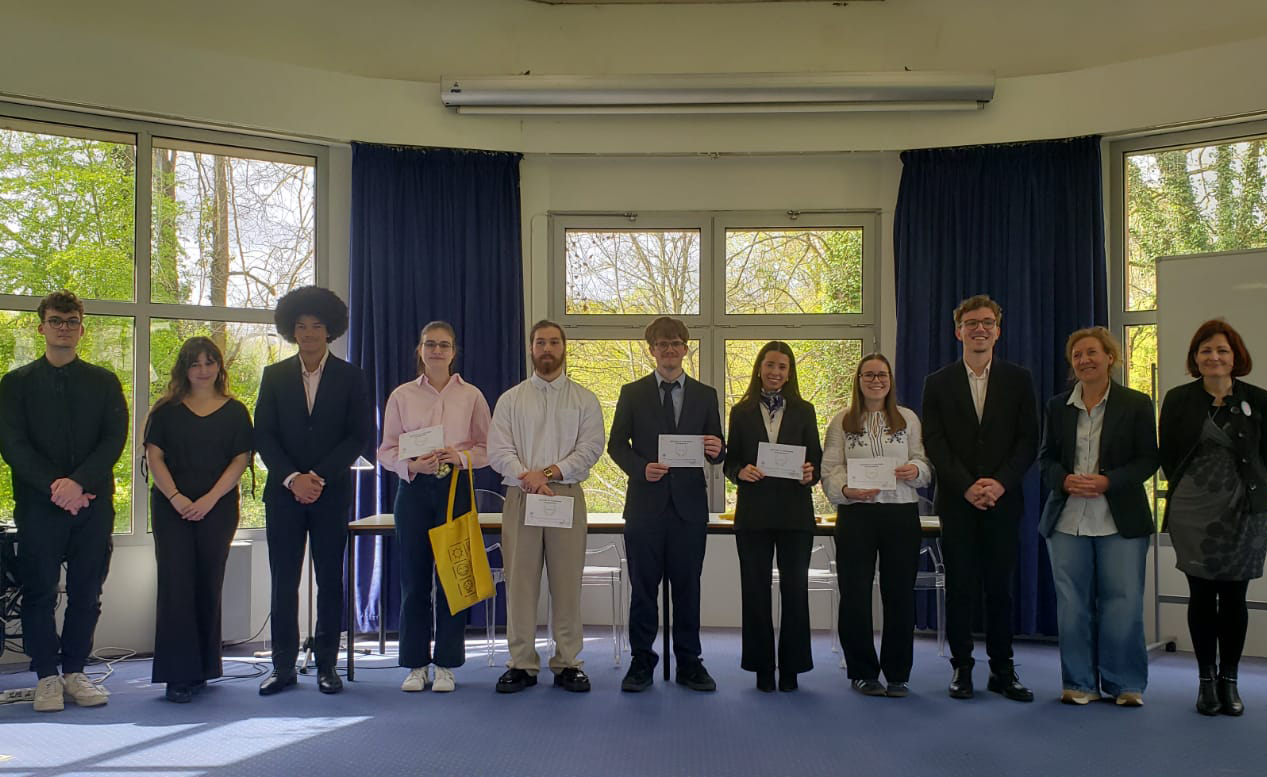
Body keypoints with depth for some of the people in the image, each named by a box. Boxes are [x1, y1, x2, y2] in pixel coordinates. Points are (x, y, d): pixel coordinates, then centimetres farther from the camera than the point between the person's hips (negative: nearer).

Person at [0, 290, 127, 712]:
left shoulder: (104, 382, 11)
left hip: (93, 503, 1)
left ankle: (74, 672, 12)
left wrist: (79, 482, -14)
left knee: (86, 592, 3)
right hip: (38, 504, -1)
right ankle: (47, 676, 10)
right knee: (40, 592, 1)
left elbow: (115, 438, 1)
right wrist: (54, 486, -13)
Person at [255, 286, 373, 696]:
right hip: (284, 490, 1)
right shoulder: (274, 375, 9)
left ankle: (326, 666, 10)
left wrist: (320, 477, -11)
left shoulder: (349, 376, 5)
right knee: (283, 581, 3)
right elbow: (263, 435, 4)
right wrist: (292, 477, -10)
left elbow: (361, 435, -1)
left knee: (330, 581, 2)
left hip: (331, 492, -1)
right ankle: (283, 666, 11)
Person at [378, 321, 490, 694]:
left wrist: (461, 457, -14)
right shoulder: (402, 396, 7)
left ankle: (446, 665, 12)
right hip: (414, 489, 1)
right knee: (414, 577, 2)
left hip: (456, 489, 0)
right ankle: (416, 665, 14)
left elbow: (488, 449, 5)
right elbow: (386, 451, 7)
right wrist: (412, 464, -13)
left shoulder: (471, 396, 6)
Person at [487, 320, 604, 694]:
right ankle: (521, 664, 9)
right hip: (520, 496, 1)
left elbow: (591, 446, -2)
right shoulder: (511, 399, 11)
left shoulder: (584, 399, 10)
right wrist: (528, 478, -15)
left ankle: (567, 663, 10)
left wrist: (551, 473, -13)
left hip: (567, 495, 0)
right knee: (520, 581, 1)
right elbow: (498, 449, 1)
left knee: (567, 582, 1)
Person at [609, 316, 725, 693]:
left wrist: (716, 450, -15)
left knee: (687, 587, 6)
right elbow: (616, 445, 5)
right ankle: (641, 662, 14)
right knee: (643, 588, 4)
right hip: (646, 503, -1)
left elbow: (716, 451, 8)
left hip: (689, 505, 1)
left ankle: (689, 663, 16)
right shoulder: (633, 393, 6)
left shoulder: (705, 395, 9)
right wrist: (640, 468, -13)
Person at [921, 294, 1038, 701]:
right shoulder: (938, 383, 6)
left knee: (1000, 587, 4)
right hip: (956, 501, 0)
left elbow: (1028, 441, 2)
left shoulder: (1018, 379, 8)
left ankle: (1002, 669, 14)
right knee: (959, 587, 2)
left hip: (1003, 499, 0)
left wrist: (1000, 482, -12)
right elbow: (934, 444, 0)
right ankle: (962, 667, 11)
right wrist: (967, 486, -12)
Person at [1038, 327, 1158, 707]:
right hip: (1067, 519, 2)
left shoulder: (1136, 404, 1)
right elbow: (1046, 458, 11)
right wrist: (1065, 480, -10)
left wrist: (1108, 481, -16)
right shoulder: (1058, 406, 9)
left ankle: (1125, 684, 14)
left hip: (1120, 520, -2)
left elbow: (1148, 459, -1)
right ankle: (1080, 683, 15)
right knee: (1072, 604, 4)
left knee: (1123, 603, -1)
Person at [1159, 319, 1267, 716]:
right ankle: (1207, 680, 13)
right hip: (1193, 514, 0)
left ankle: (1229, 681, 15)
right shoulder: (1178, 400, 3)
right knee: (1202, 596, 3)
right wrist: (1187, 487, 3)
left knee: (1233, 596, 4)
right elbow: (1167, 455, 7)